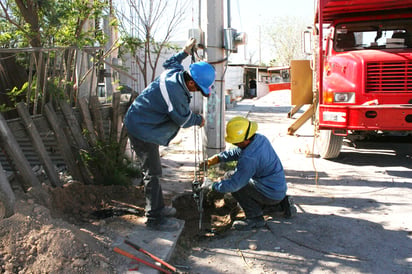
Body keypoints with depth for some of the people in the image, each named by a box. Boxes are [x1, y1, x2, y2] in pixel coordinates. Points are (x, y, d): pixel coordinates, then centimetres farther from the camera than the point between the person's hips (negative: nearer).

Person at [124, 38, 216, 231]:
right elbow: (184, 119, -16)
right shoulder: (175, 93, -32)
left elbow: (169, 62, 24)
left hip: (139, 124, 11)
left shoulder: (174, 71, -3)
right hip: (142, 130, -11)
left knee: (152, 170, 18)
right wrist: (199, 120, 3)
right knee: (152, 173, -5)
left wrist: (185, 52, 32)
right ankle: (154, 218, 4)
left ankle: (157, 207, 31)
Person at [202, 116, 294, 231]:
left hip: (271, 193, -9)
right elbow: (237, 152, 9)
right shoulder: (260, 138, -5)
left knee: (236, 184, -12)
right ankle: (282, 202, 24)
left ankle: (255, 217, -5)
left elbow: (233, 183, -27)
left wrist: (212, 185, -13)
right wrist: (217, 158, 0)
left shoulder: (249, 159, -32)